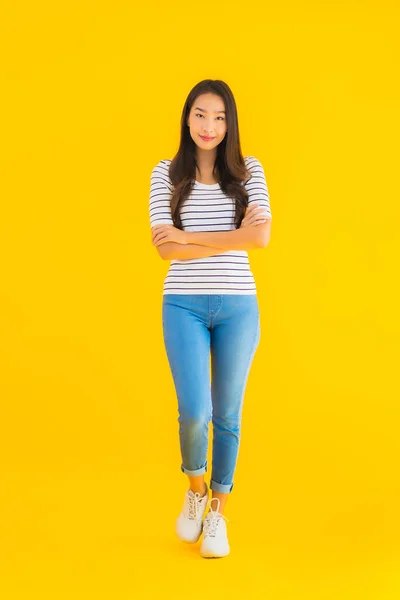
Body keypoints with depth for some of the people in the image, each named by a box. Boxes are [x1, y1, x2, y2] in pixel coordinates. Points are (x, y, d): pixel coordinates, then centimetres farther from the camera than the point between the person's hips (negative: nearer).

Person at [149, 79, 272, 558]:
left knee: (227, 415, 9)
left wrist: (190, 238, -11)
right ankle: (195, 489, 23)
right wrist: (233, 237, -12)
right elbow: (165, 248, -9)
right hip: (183, 306, -1)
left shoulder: (248, 170, 3)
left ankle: (217, 512, 29)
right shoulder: (166, 173, 2)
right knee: (194, 411, -10)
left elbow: (261, 237, -11)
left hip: (237, 306, 1)